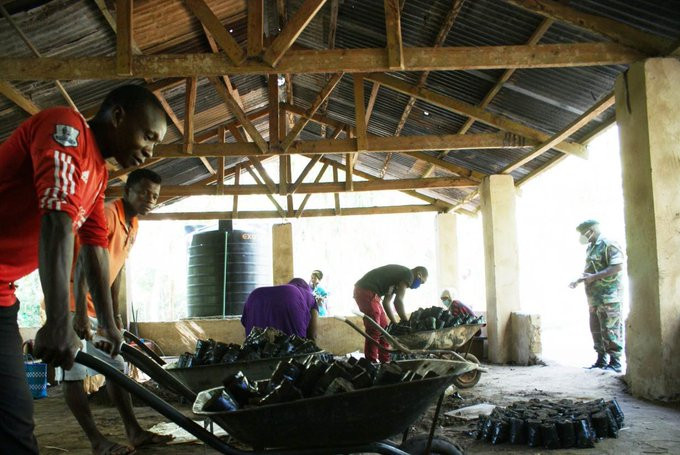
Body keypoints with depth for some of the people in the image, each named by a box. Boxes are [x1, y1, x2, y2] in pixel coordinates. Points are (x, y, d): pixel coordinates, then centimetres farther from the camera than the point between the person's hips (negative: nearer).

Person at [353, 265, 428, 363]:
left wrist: (395, 323, 17)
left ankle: (385, 362, 15)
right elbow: (398, 300, -15)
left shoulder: (399, 275, 23)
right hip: (366, 291, -10)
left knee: (383, 327, 13)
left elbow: (386, 302, 21)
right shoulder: (409, 274, -6)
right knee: (374, 330, -9)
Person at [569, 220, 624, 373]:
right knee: (596, 329, 12)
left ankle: (615, 362, 1)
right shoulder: (590, 248, 17)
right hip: (594, 297, 9)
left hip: (609, 296, -9)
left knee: (610, 330, -6)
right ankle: (601, 360, 20)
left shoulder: (608, 245, -10)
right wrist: (578, 281, 12)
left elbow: (618, 267, -19)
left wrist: (594, 277, -22)